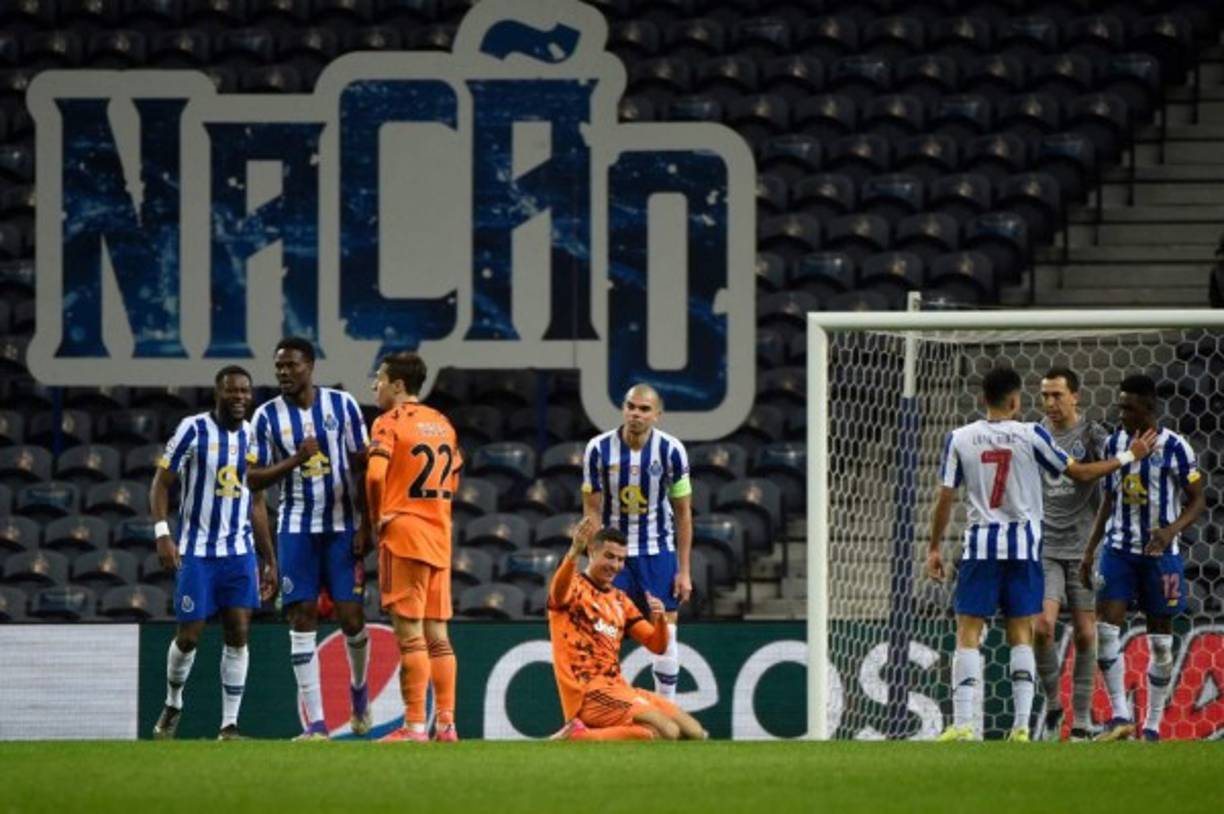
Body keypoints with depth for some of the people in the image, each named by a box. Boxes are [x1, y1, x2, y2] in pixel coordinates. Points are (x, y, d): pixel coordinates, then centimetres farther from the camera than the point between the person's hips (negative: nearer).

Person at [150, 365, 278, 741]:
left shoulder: (253, 437, 8)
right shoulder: (194, 430, -7)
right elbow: (161, 483, -5)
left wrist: (269, 561, 14)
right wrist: (162, 533, -18)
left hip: (240, 551, 4)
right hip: (196, 551, -4)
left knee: (238, 634, -5)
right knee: (189, 635, -1)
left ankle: (229, 725, -2)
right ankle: (173, 704, 25)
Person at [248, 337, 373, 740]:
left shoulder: (342, 404, -2)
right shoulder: (267, 416, 1)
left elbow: (361, 467, 0)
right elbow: (254, 479, 0)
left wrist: (365, 525, -6)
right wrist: (296, 460, -16)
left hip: (343, 526, -1)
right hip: (297, 529, 1)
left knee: (351, 617, -3)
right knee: (302, 619, -4)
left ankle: (359, 687, 30)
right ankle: (315, 723, -3)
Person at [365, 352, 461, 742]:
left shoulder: (390, 422, -8)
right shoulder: (442, 424, 14)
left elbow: (375, 475, -20)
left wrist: (377, 519, -6)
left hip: (404, 535, -7)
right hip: (440, 538, 7)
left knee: (410, 634, -7)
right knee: (437, 634, 9)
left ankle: (414, 726, -10)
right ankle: (446, 723, 7)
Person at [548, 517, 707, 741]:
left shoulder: (620, 600, 20)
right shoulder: (574, 588, -3)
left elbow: (657, 645, 16)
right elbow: (559, 590, -30)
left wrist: (660, 619, -7)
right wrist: (574, 552, -51)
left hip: (619, 688, 9)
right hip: (588, 694, -9)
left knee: (694, 734, 0)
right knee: (667, 732, -25)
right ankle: (575, 738, -16)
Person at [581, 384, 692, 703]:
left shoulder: (671, 450, -9)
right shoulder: (599, 449, -9)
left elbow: (683, 513, -2)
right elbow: (592, 510, -4)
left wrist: (683, 570, -3)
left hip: (658, 552, 0)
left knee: (665, 633, 0)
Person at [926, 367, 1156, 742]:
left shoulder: (959, 439, 0)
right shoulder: (1030, 435, -4)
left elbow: (945, 499, 2)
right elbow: (1079, 473, 4)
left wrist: (934, 549, 11)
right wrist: (1128, 457, 16)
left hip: (980, 545, 0)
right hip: (1023, 545, 0)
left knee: (968, 634, 1)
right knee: (1021, 635, 6)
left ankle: (962, 725, -10)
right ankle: (1021, 726, 0)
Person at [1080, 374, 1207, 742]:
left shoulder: (1174, 448, -9)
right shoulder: (1114, 443, 5)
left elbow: (1197, 500, -4)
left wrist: (1172, 530, -22)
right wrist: (1090, 550, 13)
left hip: (1159, 553, -3)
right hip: (1119, 549, 3)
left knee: (1160, 642, 3)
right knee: (1106, 630, -12)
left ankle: (1152, 728, 10)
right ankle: (1120, 717, -6)